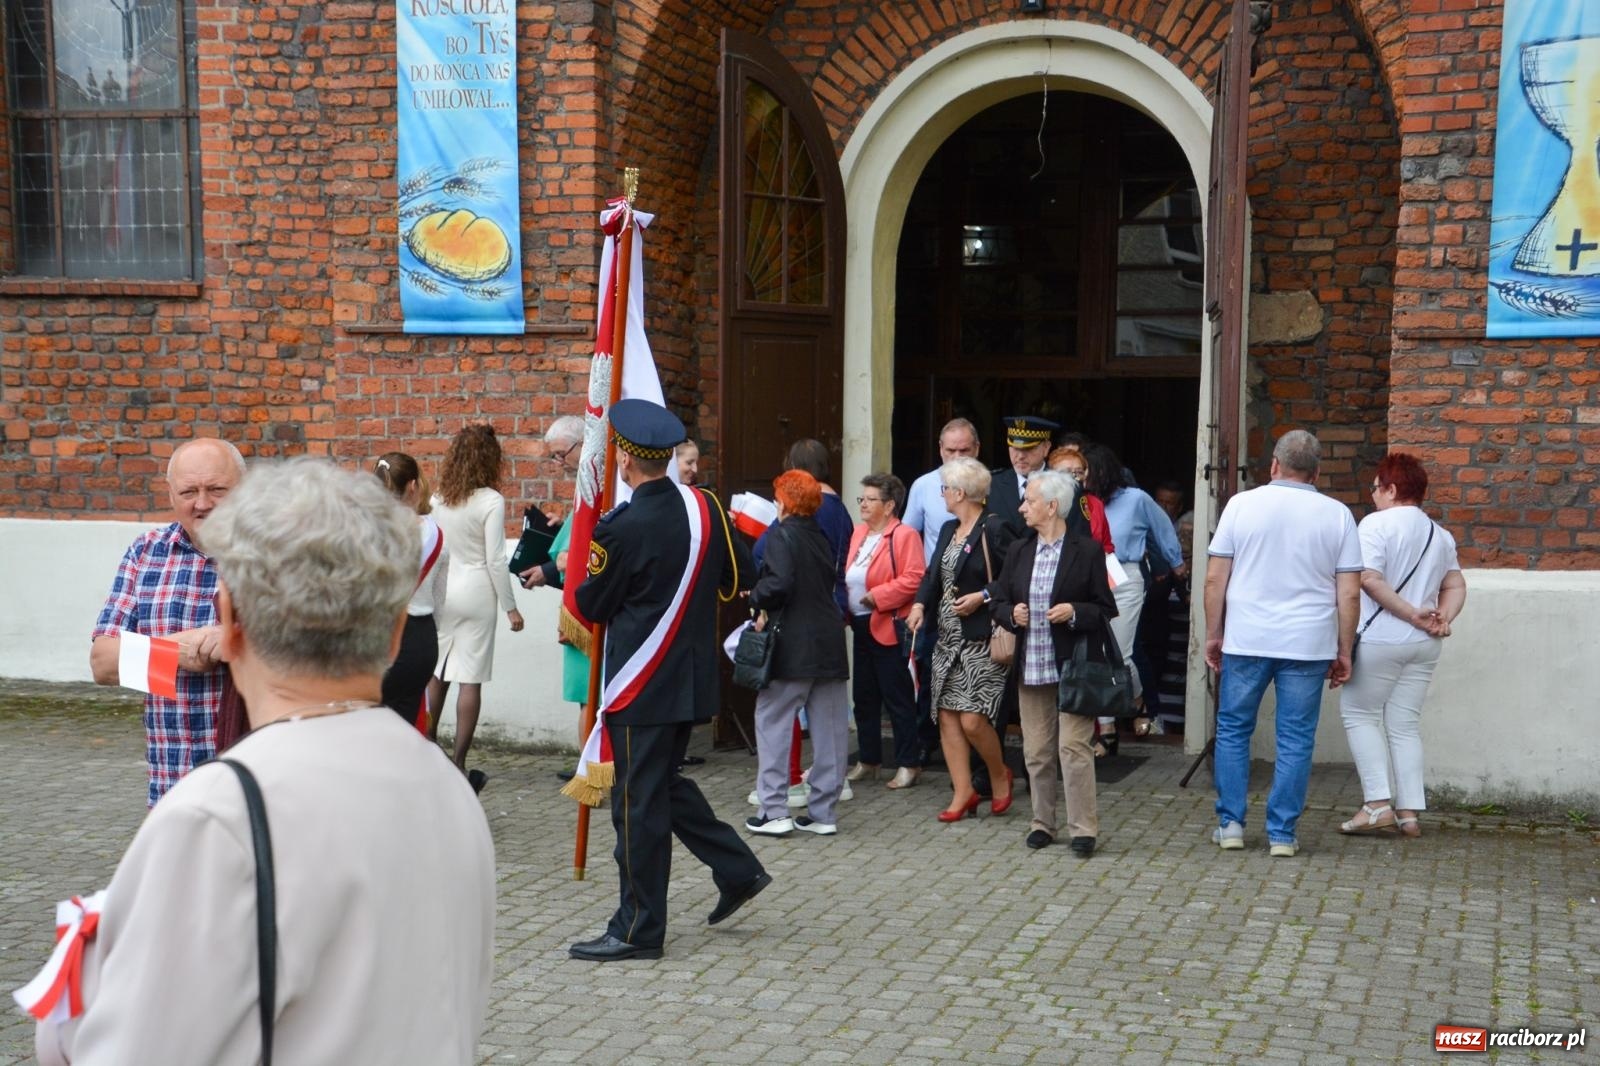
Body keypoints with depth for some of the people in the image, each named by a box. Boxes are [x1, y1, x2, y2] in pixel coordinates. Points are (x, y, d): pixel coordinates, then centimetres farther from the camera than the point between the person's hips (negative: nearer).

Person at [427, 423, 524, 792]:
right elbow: (495, 560, -10)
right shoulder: (491, 501, -11)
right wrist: (510, 606, -2)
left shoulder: (438, 498, 3)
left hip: (439, 592, 5)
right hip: (476, 594, -5)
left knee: (436, 674, 13)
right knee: (470, 680, -1)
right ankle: (459, 764, 0)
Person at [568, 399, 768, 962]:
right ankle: (738, 869, 22)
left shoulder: (624, 528, -20)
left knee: (638, 803, 2)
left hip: (643, 686, -8)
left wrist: (577, 586, 15)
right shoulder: (705, 506, -1)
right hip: (693, 677, 8)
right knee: (664, 784, 23)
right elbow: (739, 577, 12)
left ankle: (638, 930, 10)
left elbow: (591, 606, -7)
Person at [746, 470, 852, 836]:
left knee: (773, 724, 2)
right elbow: (829, 583, 14)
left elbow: (779, 583, -22)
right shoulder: (820, 537, 12)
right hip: (829, 642, 7)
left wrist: (758, 599, -3)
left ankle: (774, 812, 1)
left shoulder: (781, 535, -9)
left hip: (791, 646, -7)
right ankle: (823, 812, 12)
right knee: (828, 727, 7)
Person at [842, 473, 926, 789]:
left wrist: (876, 597, -21)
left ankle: (909, 764, 7)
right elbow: (848, 575, 20)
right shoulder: (858, 532, 13)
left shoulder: (904, 535, -11)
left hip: (889, 628, -8)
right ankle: (869, 761, 25)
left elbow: (913, 579, -20)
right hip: (861, 626, 8)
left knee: (897, 698, -1)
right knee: (863, 697, 14)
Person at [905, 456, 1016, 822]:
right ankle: (963, 793, 12)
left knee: (973, 719, -11)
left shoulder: (994, 529, -10)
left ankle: (1000, 776, 15)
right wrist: (920, 604, -1)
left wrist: (983, 597, -17)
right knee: (947, 716, 5)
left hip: (981, 639, -8)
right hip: (948, 638, 9)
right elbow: (933, 574, 15)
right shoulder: (949, 530, 15)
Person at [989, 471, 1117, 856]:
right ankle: (1042, 823, 21)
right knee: (1036, 750, 10)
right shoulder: (1018, 551, 11)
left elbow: (1105, 609, -2)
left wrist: (1074, 612, -19)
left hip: (1073, 665, -5)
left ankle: (1083, 828, 0)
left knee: (1073, 747, -7)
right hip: (1030, 666, 5)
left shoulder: (1087, 551, -4)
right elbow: (997, 601, 15)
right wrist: (1011, 614, -6)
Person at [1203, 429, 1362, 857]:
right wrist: (1344, 652, 9)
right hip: (1309, 645, 0)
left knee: (1233, 731, 13)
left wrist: (1213, 635, 9)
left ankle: (1230, 824, 14)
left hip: (1246, 641, 0)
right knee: (1295, 740, 7)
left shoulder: (1242, 504, 0)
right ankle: (1282, 834, 9)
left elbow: (1215, 578, -1)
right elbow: (1350, 594, 1)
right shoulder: (1337, 515, 2)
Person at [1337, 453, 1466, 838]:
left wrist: (1413, 614, -14)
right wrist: (1444, 618, -4)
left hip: (1380, 639, -6)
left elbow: (1370, 580, -19)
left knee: (1359, 714, 5)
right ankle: (1409, 811, 6)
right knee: (1405, 725, 11)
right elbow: (1455, 586, 10)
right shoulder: (1440, 534, 13)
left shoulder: (1376, 524, -9)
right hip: (1424, 646, 6)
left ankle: (1378, 802, -5)